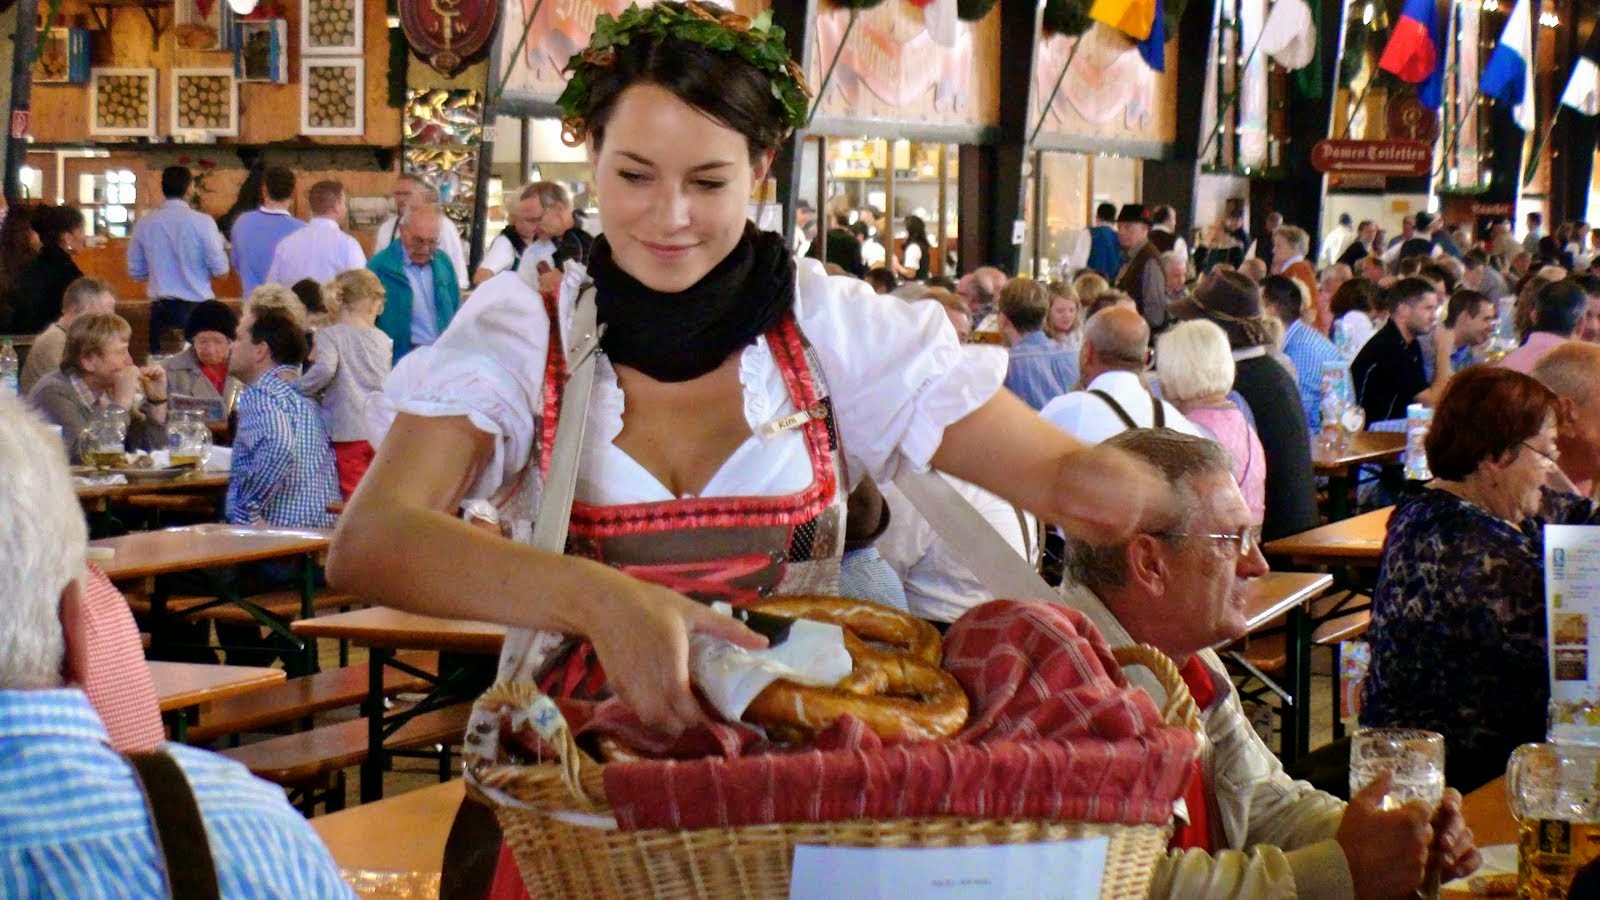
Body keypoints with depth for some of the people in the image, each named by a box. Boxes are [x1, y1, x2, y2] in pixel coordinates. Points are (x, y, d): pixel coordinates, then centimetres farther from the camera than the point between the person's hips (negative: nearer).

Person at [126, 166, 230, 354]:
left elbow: (136, 272, 8)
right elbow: (220, 269, -8)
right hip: (197, 308, -3)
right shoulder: (202, 222, -11)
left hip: (161, 308, 3)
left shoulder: (144, 223, 0)